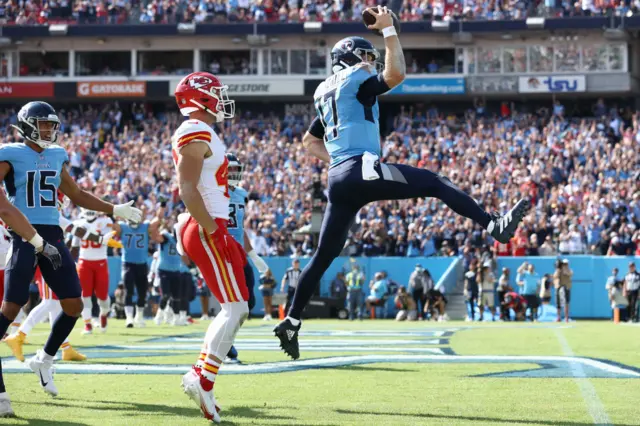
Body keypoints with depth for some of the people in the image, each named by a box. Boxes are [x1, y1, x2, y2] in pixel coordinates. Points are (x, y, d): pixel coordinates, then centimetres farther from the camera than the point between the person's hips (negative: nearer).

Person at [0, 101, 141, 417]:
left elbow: (77, 196, 26)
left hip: (53, 236, 7)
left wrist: (115, 210, 21)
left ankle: (44, 360, 26)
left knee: (73, 305, 3)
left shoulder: (56, 156, 15)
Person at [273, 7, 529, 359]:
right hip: (361, 170, -8)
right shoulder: (354, 80, 0)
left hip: (338, 179, 8)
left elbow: (310, 141, 35)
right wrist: (389, 30, -6)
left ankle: (291, 321, 9)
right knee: (434, 182, -8)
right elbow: (396, 75, -15)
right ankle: (493, 225, -22)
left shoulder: (326, 93, 24)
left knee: (325, 254, 10)